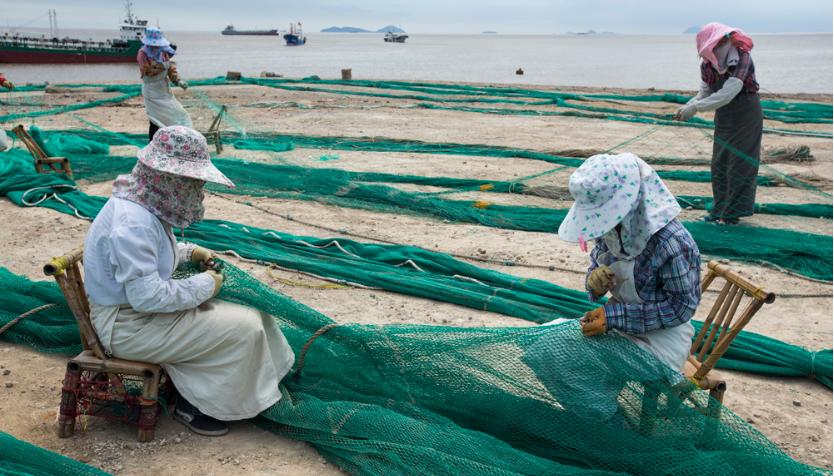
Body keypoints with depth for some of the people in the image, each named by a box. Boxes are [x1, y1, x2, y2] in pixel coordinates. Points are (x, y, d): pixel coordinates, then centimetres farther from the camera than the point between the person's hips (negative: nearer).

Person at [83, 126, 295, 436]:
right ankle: (193, 407, 5)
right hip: (126, 326, -10)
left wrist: (190, 252, 9)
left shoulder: (147, 206, 3)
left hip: (142, 306, 10)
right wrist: (203, 286, -18)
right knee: (243, 329, -12)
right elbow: (147, 296, -31)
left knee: (246, 313, 6)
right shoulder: (132, 223, -29)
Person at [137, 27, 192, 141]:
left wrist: (178, 81, -9)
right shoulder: (143, 53, -13)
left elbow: (170, 68, 6)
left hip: (165, 90, 7)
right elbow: (147, 71, -22)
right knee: (156, 122, -5)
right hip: (152, 92, -7)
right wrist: (163, 65, -20)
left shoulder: (163, 51, 5)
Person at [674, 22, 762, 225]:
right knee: (719, 165, 10)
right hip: (724, 118, 7)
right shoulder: (708, 66, -4)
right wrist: (687, 106, -14)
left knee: (739, 163, -3)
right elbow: (706, 93, 5)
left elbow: (728, 93, -32)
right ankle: (720, 209, 21)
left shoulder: (742, 59, -23)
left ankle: (732, 214, 2)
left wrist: (696, 107, -34)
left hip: (746, 116, -7)